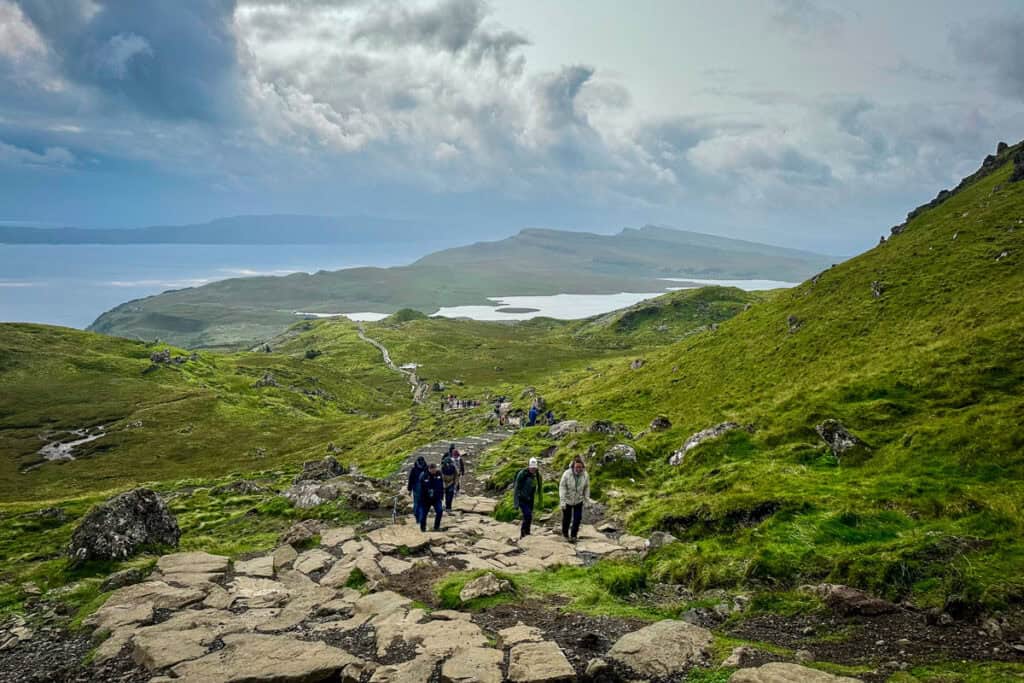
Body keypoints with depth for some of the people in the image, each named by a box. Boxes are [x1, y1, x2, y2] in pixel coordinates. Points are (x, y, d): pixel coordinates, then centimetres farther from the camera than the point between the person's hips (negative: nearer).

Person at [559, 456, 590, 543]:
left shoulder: (585, 475, -13)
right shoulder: (567, 474, -23)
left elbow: (587, 487, 0)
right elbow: (562, 487, -20)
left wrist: (586, 499, 2)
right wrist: (562, 500, -23)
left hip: (578, 501, 2)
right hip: (567, 500, -2)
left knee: (577, 518, -5)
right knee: (566, 518, 13)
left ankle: (573, 535, 8)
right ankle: (565, 532, 38)